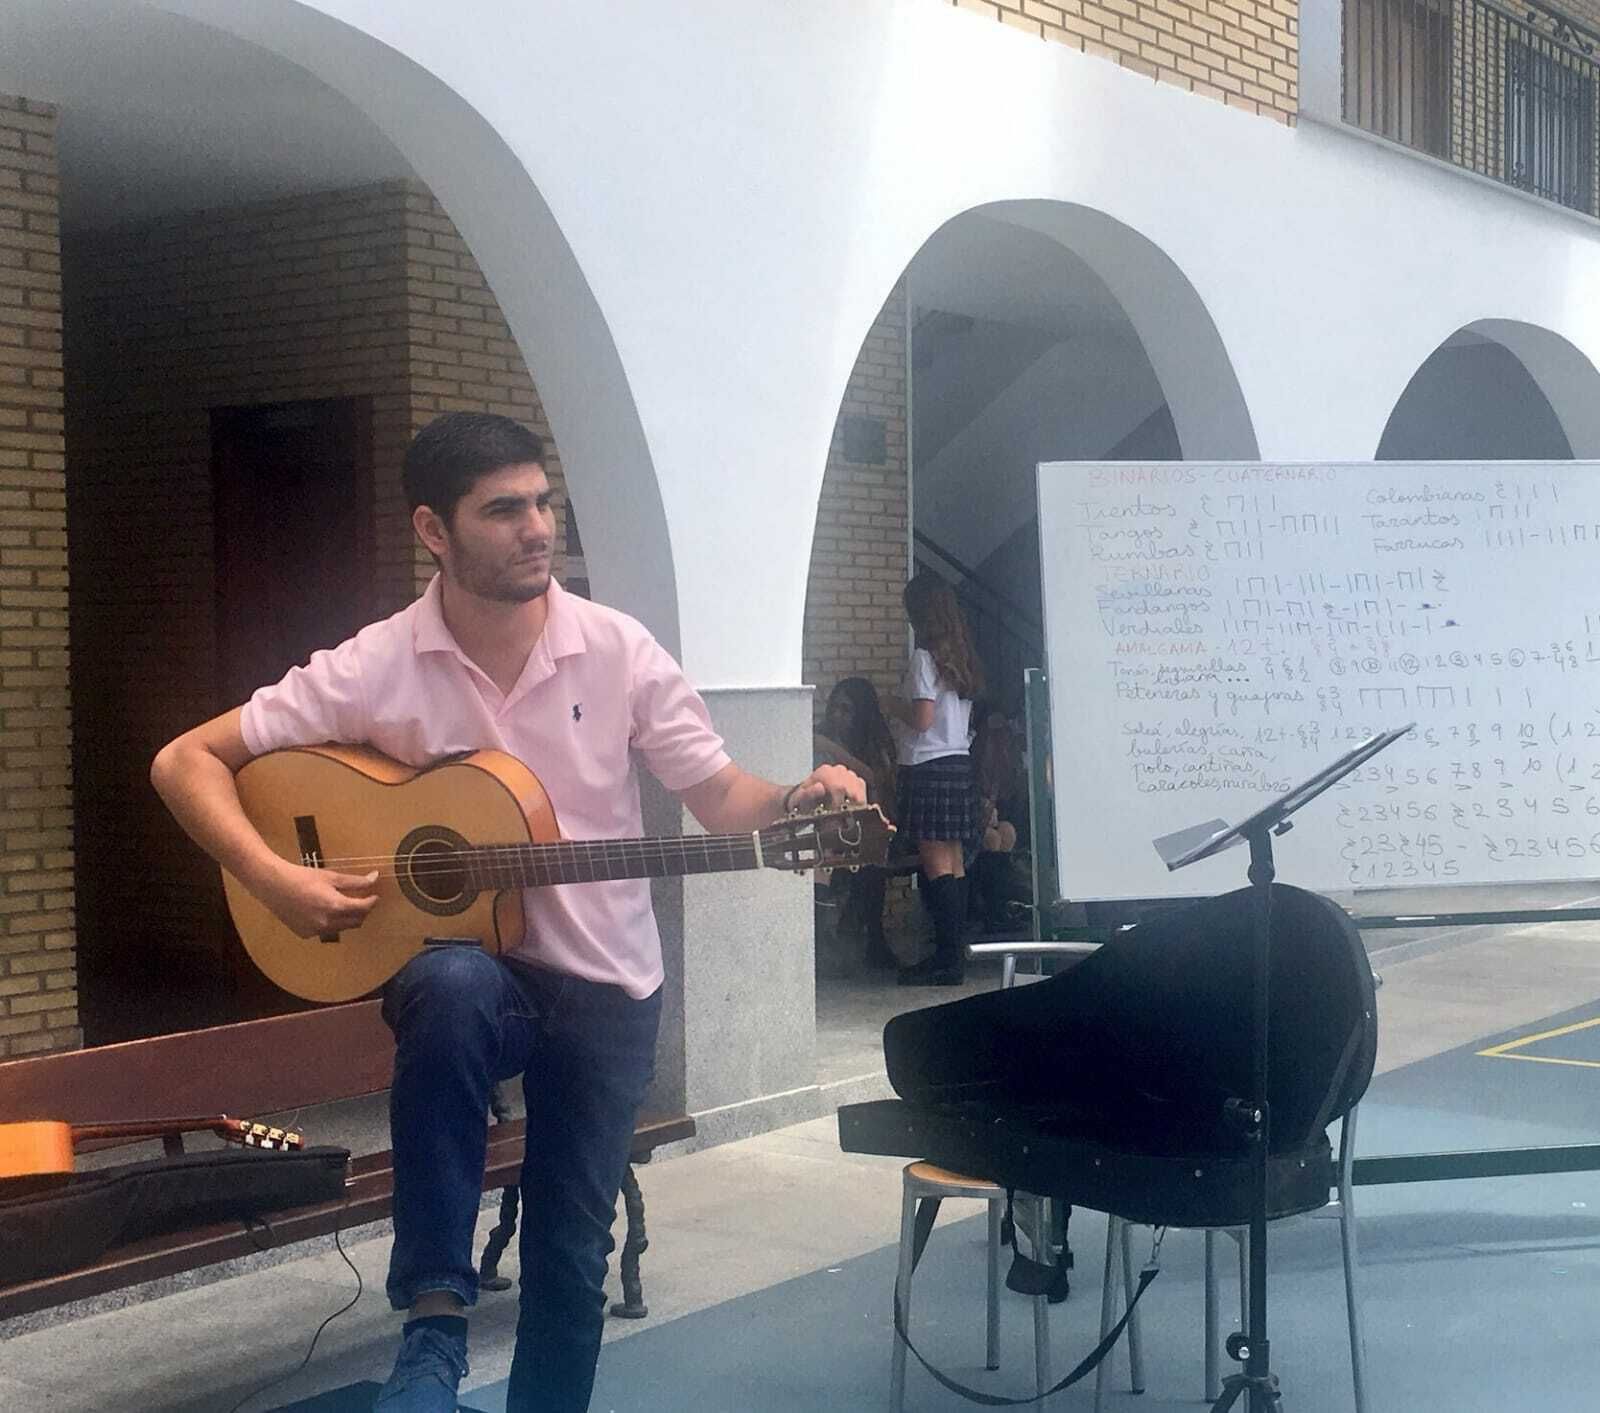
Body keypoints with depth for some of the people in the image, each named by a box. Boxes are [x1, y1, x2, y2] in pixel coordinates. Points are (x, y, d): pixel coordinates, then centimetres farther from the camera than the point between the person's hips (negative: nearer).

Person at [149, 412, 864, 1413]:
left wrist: (799, 804, -25)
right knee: (454, 988, -37)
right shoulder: (376, 668, -12)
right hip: (456, 966, -2)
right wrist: (274, 879, -23)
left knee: (573, 1245, 4)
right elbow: (188, 762, -9)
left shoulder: (619, 651, -8)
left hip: (605, 984, 2)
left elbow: (719, 796, -4)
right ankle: (436, 1319, -26)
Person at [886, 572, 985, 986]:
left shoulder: (924, 657, -11)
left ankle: (948, 959, -9)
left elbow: (923, 718, -17)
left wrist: (897, 708, 2)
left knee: (936, 864, -8)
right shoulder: (961, 656, 13)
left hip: (929, 766, -8)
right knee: (954, 863, 9)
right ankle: (953, 954, 11)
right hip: (960, 762, 9)